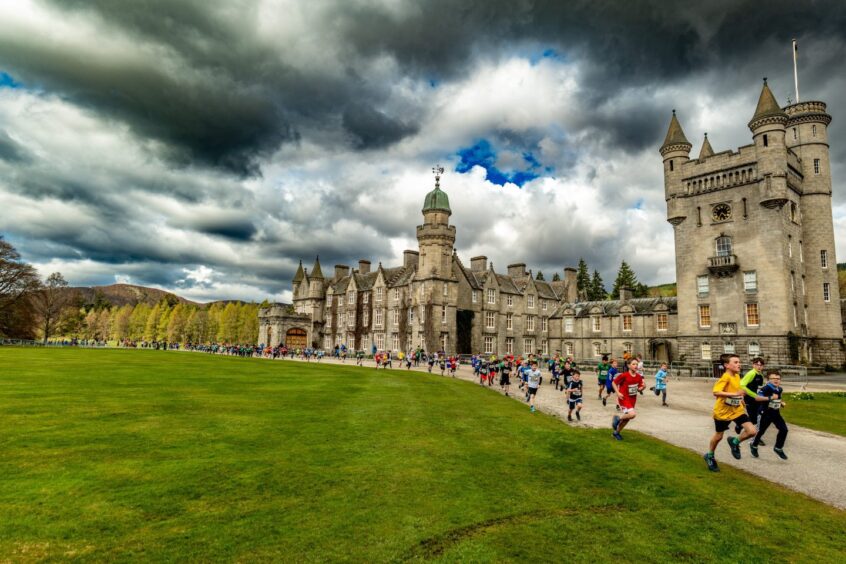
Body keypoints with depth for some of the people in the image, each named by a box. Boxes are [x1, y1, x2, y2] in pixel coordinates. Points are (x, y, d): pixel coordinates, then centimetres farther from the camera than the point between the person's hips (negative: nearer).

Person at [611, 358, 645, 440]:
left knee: (627, 418, 14)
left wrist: (643, 387, -14)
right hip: (624, 399, -7)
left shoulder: (639, 377, -2)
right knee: (633, 414, -27)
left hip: (632, 399, 7)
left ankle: (616, 432, 35)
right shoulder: (624, 375, -19)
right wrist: (618, 393, -17)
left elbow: (639, 389, 7)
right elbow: (613, 382, -8)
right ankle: (618, 418, 1)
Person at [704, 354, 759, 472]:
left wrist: (741, 401, 16)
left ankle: (735, 442, 19)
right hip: (723, 412, -6)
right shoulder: (725, 377, -24)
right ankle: (710, 456, 34)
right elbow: (716, 392, -37)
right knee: (719, 436, 10)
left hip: (737, 410, 6)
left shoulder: (737, 376, 0)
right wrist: (735, 394, -40)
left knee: (752, 431, -10)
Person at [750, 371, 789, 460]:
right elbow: (757, 397, -33)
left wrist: (782, 403, 3)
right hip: (766, 413, -6)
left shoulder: (780, 389, 3)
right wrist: (770, 397, -41)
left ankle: (778, 448, 14)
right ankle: (754, 446, 30)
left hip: (776, 414, 6)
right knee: (761, 431, 7)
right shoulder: (766, 388, -21)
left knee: (784, 429, -5)